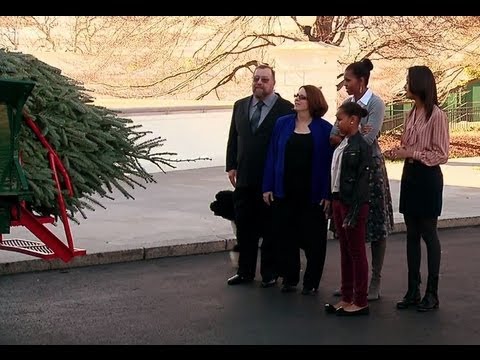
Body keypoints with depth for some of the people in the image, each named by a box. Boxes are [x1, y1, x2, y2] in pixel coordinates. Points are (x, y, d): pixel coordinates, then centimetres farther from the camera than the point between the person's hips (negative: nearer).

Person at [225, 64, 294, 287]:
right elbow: (233, 139, 14)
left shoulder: (286, 109, -6)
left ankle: (269, 273, 17)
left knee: (270, 229, 6)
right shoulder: (240, 106, 10)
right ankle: (245, 271, 23)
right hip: (244, 179, 5)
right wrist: (231, 166, 5)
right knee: (244, 228, 12)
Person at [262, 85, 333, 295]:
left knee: (313, 238, 5)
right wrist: (268, 187, 1)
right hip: (284, 192, 3)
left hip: (312, 195, -3)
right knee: (285, 237, 7)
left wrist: (327, 194, -10)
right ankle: (289, 278, 21)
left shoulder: (324, 129, -3)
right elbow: (272, 156, 6)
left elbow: (329, 163, -5)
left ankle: (312, 282, 18)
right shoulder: (282, 124, 5)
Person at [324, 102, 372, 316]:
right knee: (345, 251, 13)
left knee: (356, 252, 0)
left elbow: (362, 181, -17)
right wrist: (333, 202, 10)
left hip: (353, 204, -8)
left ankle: (360, 302, 8)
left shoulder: (361, 147, -13)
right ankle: (346, 297, 21)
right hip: (338, 201, 8)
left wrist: (354, 212, -20)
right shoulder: (341, 145, 11)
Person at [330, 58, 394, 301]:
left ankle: (375, 282, 5)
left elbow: (368, 139, -18)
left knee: (375, 225, 0)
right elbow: (333, 136, 3)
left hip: (370, 168, -6)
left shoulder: (375, 104, -9)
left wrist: (343, 138, -6)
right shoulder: (347, 104, 9)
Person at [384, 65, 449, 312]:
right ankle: (413, 290, 17)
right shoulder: (411, 114, 10)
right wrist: (397, 152, -1)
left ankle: (432, 293, 10)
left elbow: (441, 155, -14)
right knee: (412, 235, 10)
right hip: (409, 175, 7)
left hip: (427, 178, -7)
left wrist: (412, 153, -18)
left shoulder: (436, 116, -13)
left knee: (428, 234, 1)